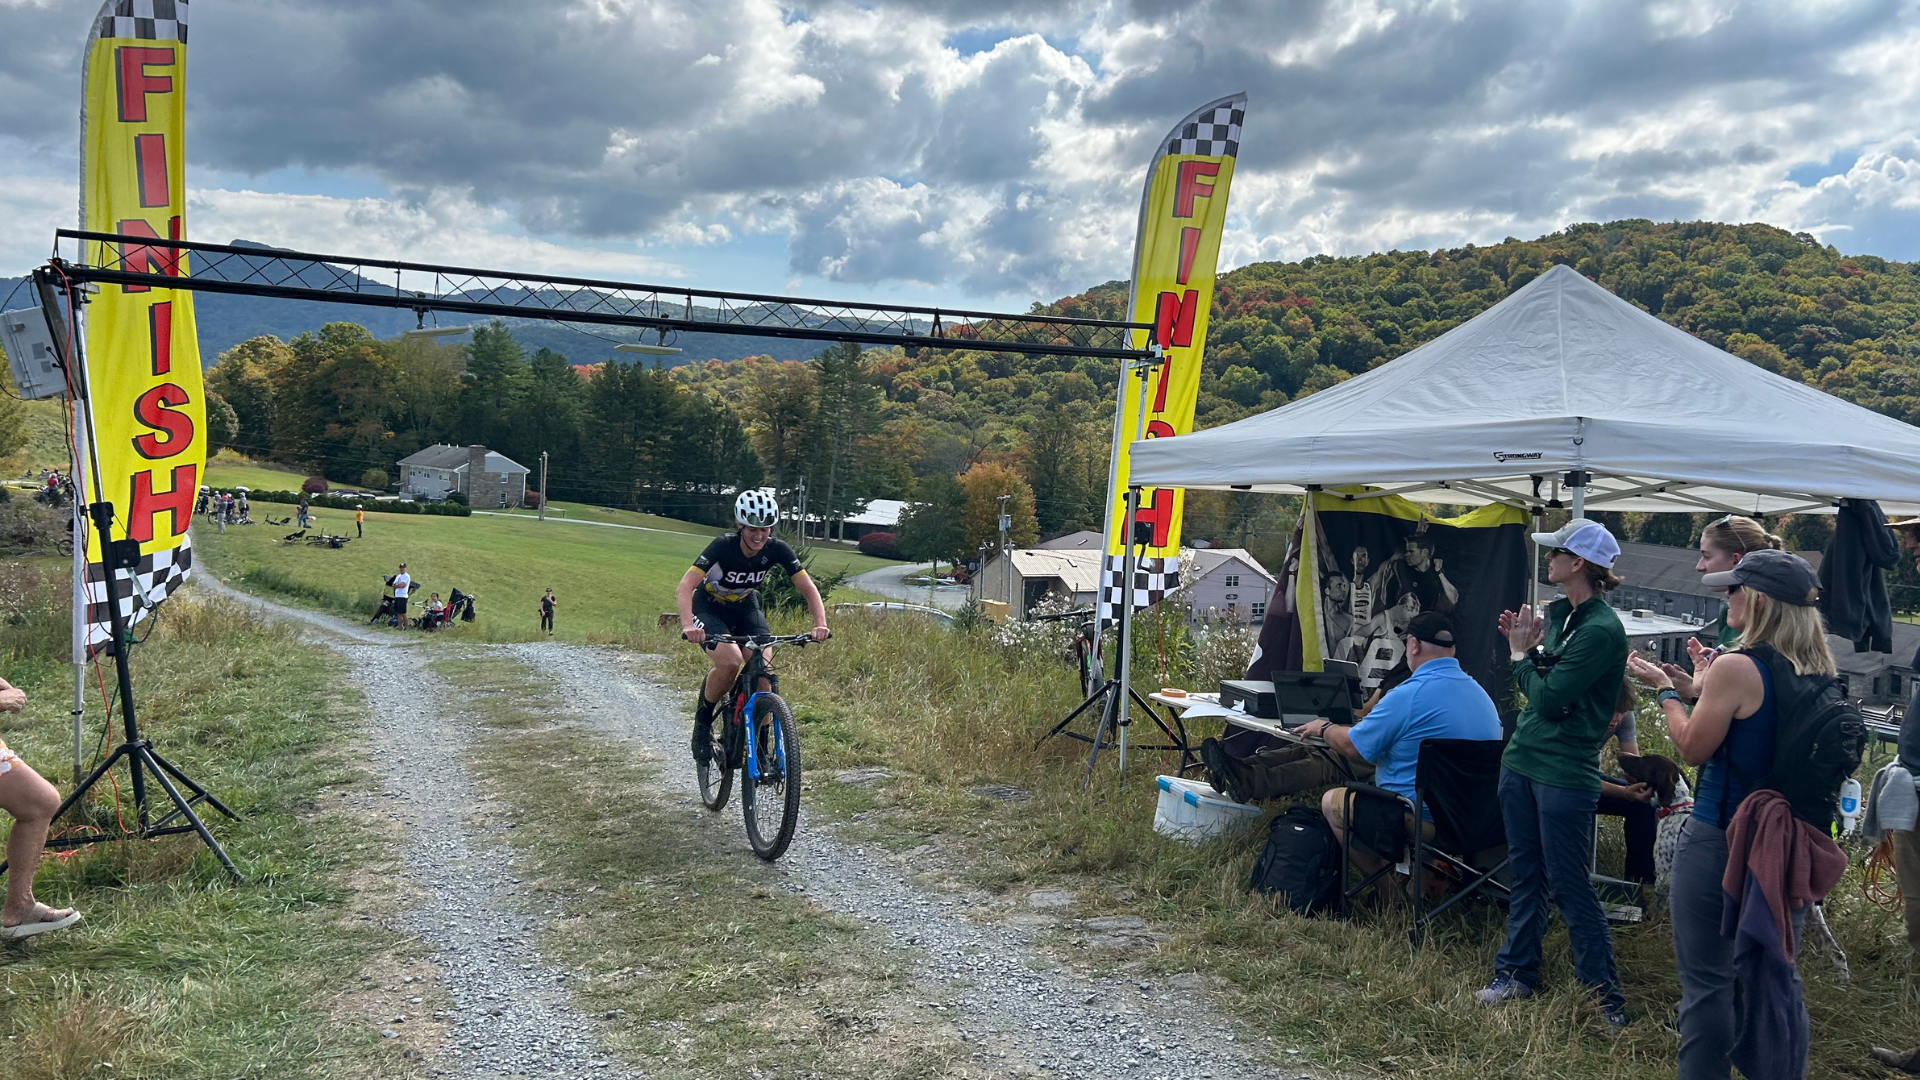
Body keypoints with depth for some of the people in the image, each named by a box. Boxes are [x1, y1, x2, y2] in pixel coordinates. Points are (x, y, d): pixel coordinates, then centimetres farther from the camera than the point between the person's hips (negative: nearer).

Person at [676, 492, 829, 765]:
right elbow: (685, 588, -38)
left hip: (745, 607, 4)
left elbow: (808, 588, -19)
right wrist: (688, 626, -55)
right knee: (730, 661, -29)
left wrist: (820, 624, -36)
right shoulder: (723, 546, -30)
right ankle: (703, 718, -3)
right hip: (710, 608, -3)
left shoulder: (777, 550, -21)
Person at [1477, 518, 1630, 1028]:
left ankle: (1606, 997, 11)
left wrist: (1522, 653, -8)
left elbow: (1548, 698, -22)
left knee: (1568, 886, -1)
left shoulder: (1602, 630, -18)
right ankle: (1517, 972, 28)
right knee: (1526, 873, 16)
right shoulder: (1558, 612, 9)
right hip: (1522, 758, 8)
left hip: (1564, 772, -8)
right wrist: (1523, 645, 1)